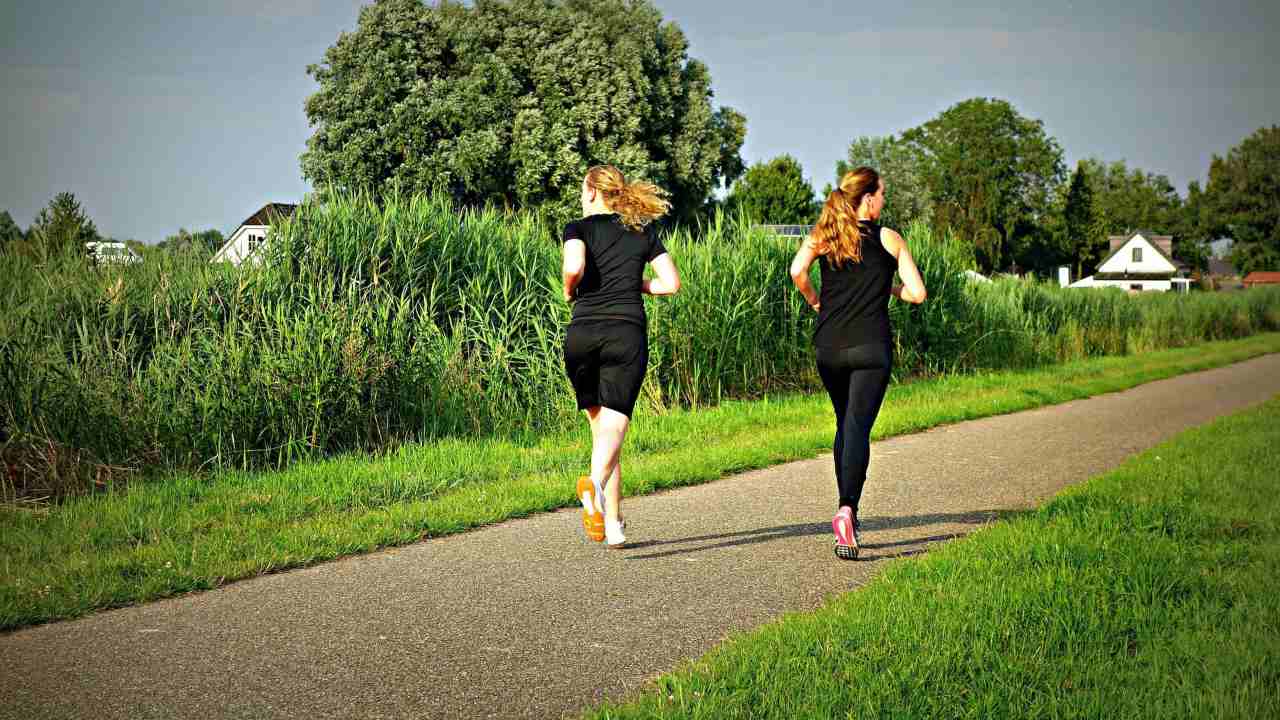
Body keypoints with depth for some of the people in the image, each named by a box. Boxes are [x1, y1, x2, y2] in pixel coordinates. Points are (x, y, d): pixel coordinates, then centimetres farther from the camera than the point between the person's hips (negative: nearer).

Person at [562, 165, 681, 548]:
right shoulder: (644, 232, 14)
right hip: (627, 334, 0)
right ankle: (595, 483, -42)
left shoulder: (579, 228, 6)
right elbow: (671, 283, 8)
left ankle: (613, 524, 13)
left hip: (583, 334, 0)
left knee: (601, 426, 14)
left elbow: (574, 268, -14)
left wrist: (569, 291, 6)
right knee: (614, 426, -10)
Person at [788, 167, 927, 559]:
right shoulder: (889, 239, 3)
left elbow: (797, 271, -11)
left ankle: (847, 511, 23)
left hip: (828, 346, 3)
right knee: (858, 428, -9)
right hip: (871, 347, -3)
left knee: (844, 425, 19)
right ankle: (847, 510, -28)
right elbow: (918, 293, 0)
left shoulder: (822, 235, 7)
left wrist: (815, 301, 7)